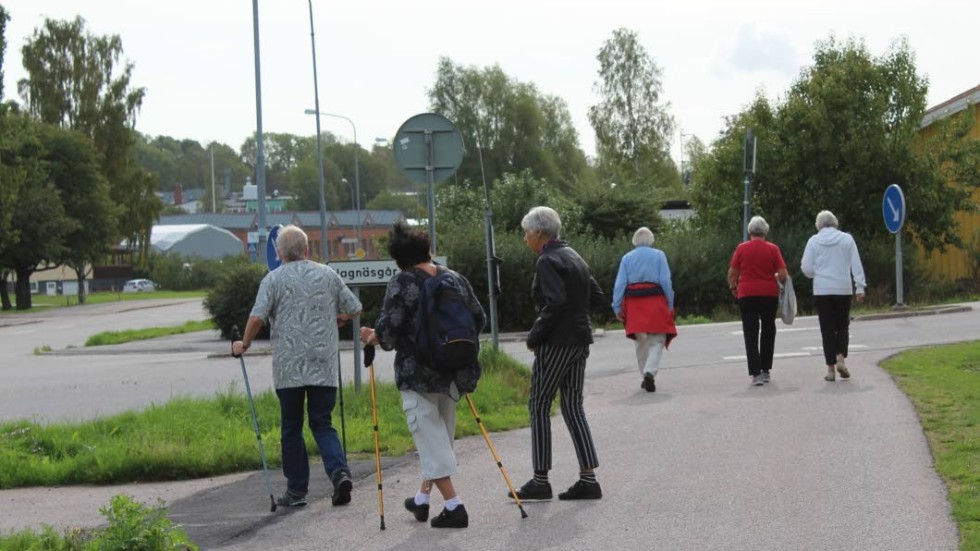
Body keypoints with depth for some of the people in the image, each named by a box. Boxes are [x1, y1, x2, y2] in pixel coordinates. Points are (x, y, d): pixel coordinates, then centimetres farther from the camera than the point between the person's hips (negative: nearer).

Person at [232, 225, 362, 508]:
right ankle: (340, 472, -14)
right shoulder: (327, 275, 7)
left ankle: (296, 490, 10)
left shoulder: (274, 279, -2)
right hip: (325, 367, 2)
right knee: (322, 424, 9)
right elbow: (354, 308, 12)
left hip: (288, 367, -2)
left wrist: (244, 344, 3)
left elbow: (257, 317, -13)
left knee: (292, 429, 8)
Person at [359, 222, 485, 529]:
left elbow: (389, 328, -17)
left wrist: (373, 337, 4)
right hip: (454, 372, 6)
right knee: (441, 435, 19)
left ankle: (453, 506, -9)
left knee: (430, 438, -2)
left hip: (418, 372, -6)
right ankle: (423, 498, 29)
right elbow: (479, 319, 12)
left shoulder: (402, 283, -11)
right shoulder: (455, 279, 7)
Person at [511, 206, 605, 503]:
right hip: (580, 339, 9)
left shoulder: (548, 261, -14)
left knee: (539, 406, 0)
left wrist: (535, 335, -15)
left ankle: (540, 480, 3)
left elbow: (556, 302, -24)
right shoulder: (573, 256, 14)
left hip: (557, 342, -9)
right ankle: (588, 479, 8)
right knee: (573, 406, 11)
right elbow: (597, 297, 17)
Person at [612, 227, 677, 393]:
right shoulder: (659, 255, 1)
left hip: (634, 303, 2)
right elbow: (666, 281, -3)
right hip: (655, 301, -2)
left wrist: (617, 307, 5)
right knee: (657, 340, 0)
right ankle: (650, 372, -21)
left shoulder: (627, 258, 6)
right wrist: (670, 304, 3)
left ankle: (645, 377, 18)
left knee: (640, 342, 13)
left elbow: (620, 284, 2)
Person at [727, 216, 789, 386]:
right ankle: (765, 370, 22)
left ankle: (755, 373, -13)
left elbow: (732, 273, 0)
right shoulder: (772, 249, -3)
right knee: (768, 331, 17)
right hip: (769, 294, 1)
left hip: (747, 295, -1)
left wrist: (733, 287, 18)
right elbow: (783, 274, -7)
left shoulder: (741, 248, -2)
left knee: (751, 333, -1)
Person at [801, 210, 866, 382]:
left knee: (827, 329, 3)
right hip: (843, 290, 0)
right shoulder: (847, 239, 1)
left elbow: (807, 269, -1)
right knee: (842, 326, 14)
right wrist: (860, 287, 2)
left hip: (822, 290, 0)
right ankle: (841, 358, -5)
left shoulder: (813, 241, -1)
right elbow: (856, 265, 0)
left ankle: (830, 368, 1)